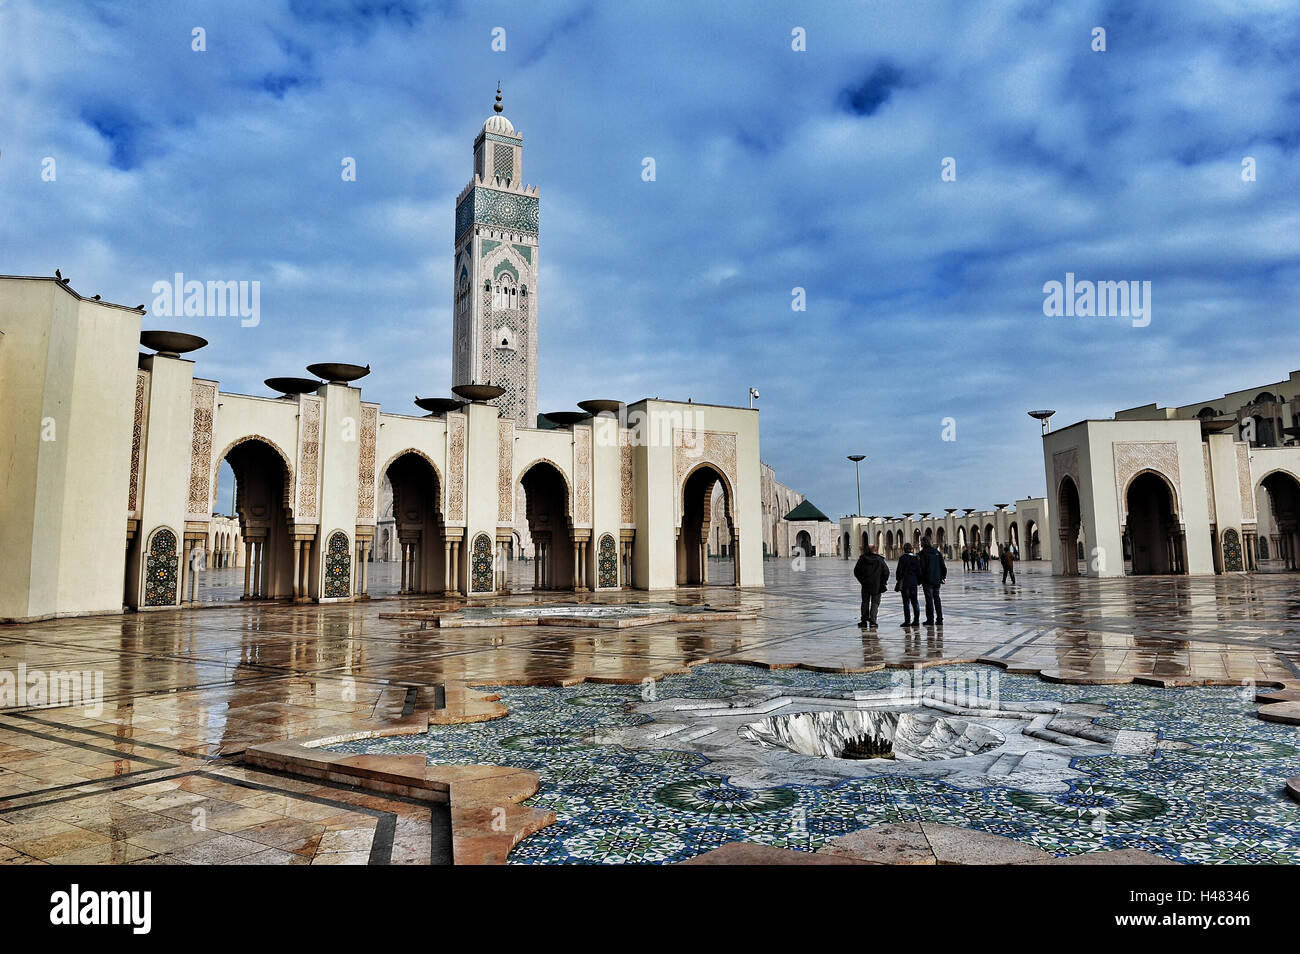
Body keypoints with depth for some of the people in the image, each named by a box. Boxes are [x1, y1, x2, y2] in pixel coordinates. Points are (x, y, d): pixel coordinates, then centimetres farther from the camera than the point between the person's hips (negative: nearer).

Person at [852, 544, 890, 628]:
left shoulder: (862, 559, -1)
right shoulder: (880, 560, -5)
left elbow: (856, 571, 2)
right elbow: (886, 572, -9)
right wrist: (882, 582, 2)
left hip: (865, 584, 2)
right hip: (877, 586, -2)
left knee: (865, 602, 13)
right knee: (875, 603, 5)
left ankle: (864, 621, 13)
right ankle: (872, 621, -7)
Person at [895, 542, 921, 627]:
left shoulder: (903, 558, -10)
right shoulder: (916, 558, 5)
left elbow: (899, 570, -10)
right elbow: (919, 571, 8)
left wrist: (898, 579, 4)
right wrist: (919, 581, 15)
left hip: (905, 582, -5)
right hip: (914, 582, 5)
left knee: (906, 602, -2)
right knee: (914, 601, 11)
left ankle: (907, 621, -2)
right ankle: (916, 620, 11)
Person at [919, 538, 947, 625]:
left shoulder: (923, 553, -8)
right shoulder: (938, 553, 7)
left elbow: (922, 567, -12)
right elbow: (943, 566, 7)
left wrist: (920, 579, -4)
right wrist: (944, 577, 16)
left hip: (927, 580, -5)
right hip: (937, 580, 5)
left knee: (929, 600, -1)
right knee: (937, 599, 12)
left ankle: (930, 619, -2)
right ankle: (940, 619, 11)